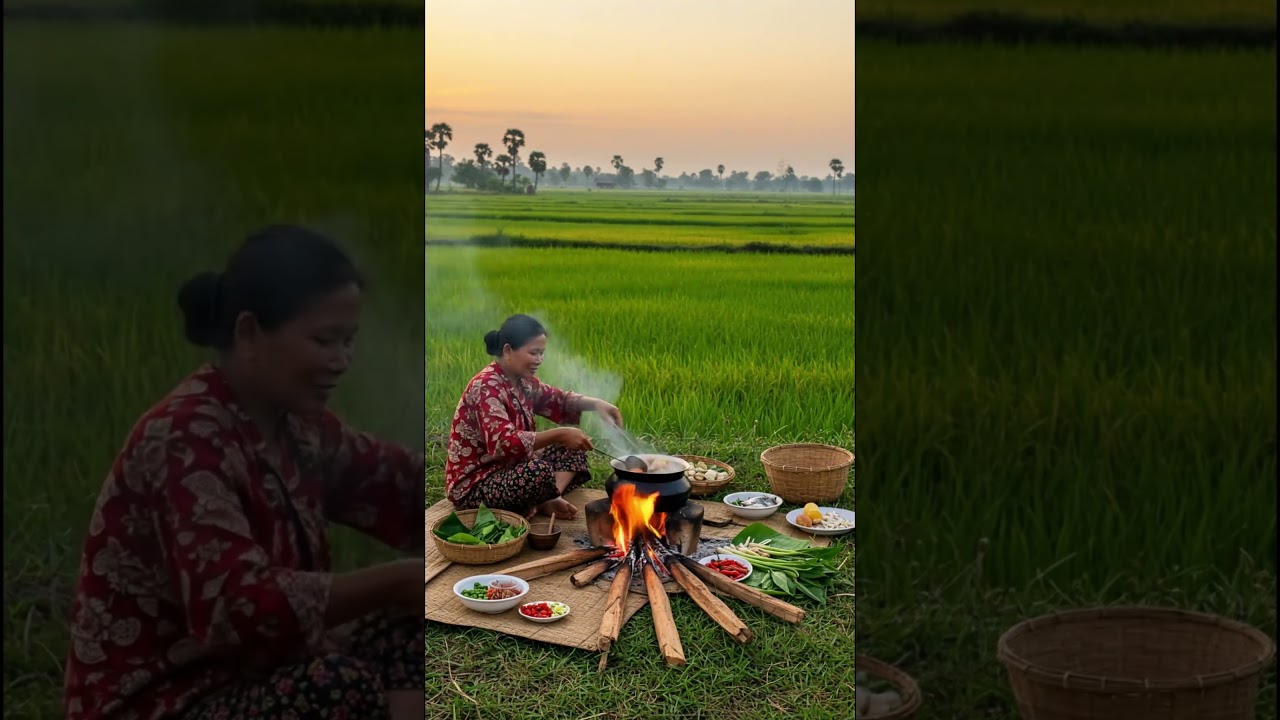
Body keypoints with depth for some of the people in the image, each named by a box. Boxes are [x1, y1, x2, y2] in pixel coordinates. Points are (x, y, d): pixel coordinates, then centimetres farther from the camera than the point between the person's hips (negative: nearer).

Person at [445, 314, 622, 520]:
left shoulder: (523, 382, 4)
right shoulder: (486, 387, -23)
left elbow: (557, 399, 18)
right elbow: (504, 443, -35)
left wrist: (595, 403, -2)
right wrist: (559, 434, -37)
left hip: (508, 470, 10)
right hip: (474, 486, -10)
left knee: (572, 447, 5)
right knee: (539, 470, -35)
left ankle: (549, 500, -12)